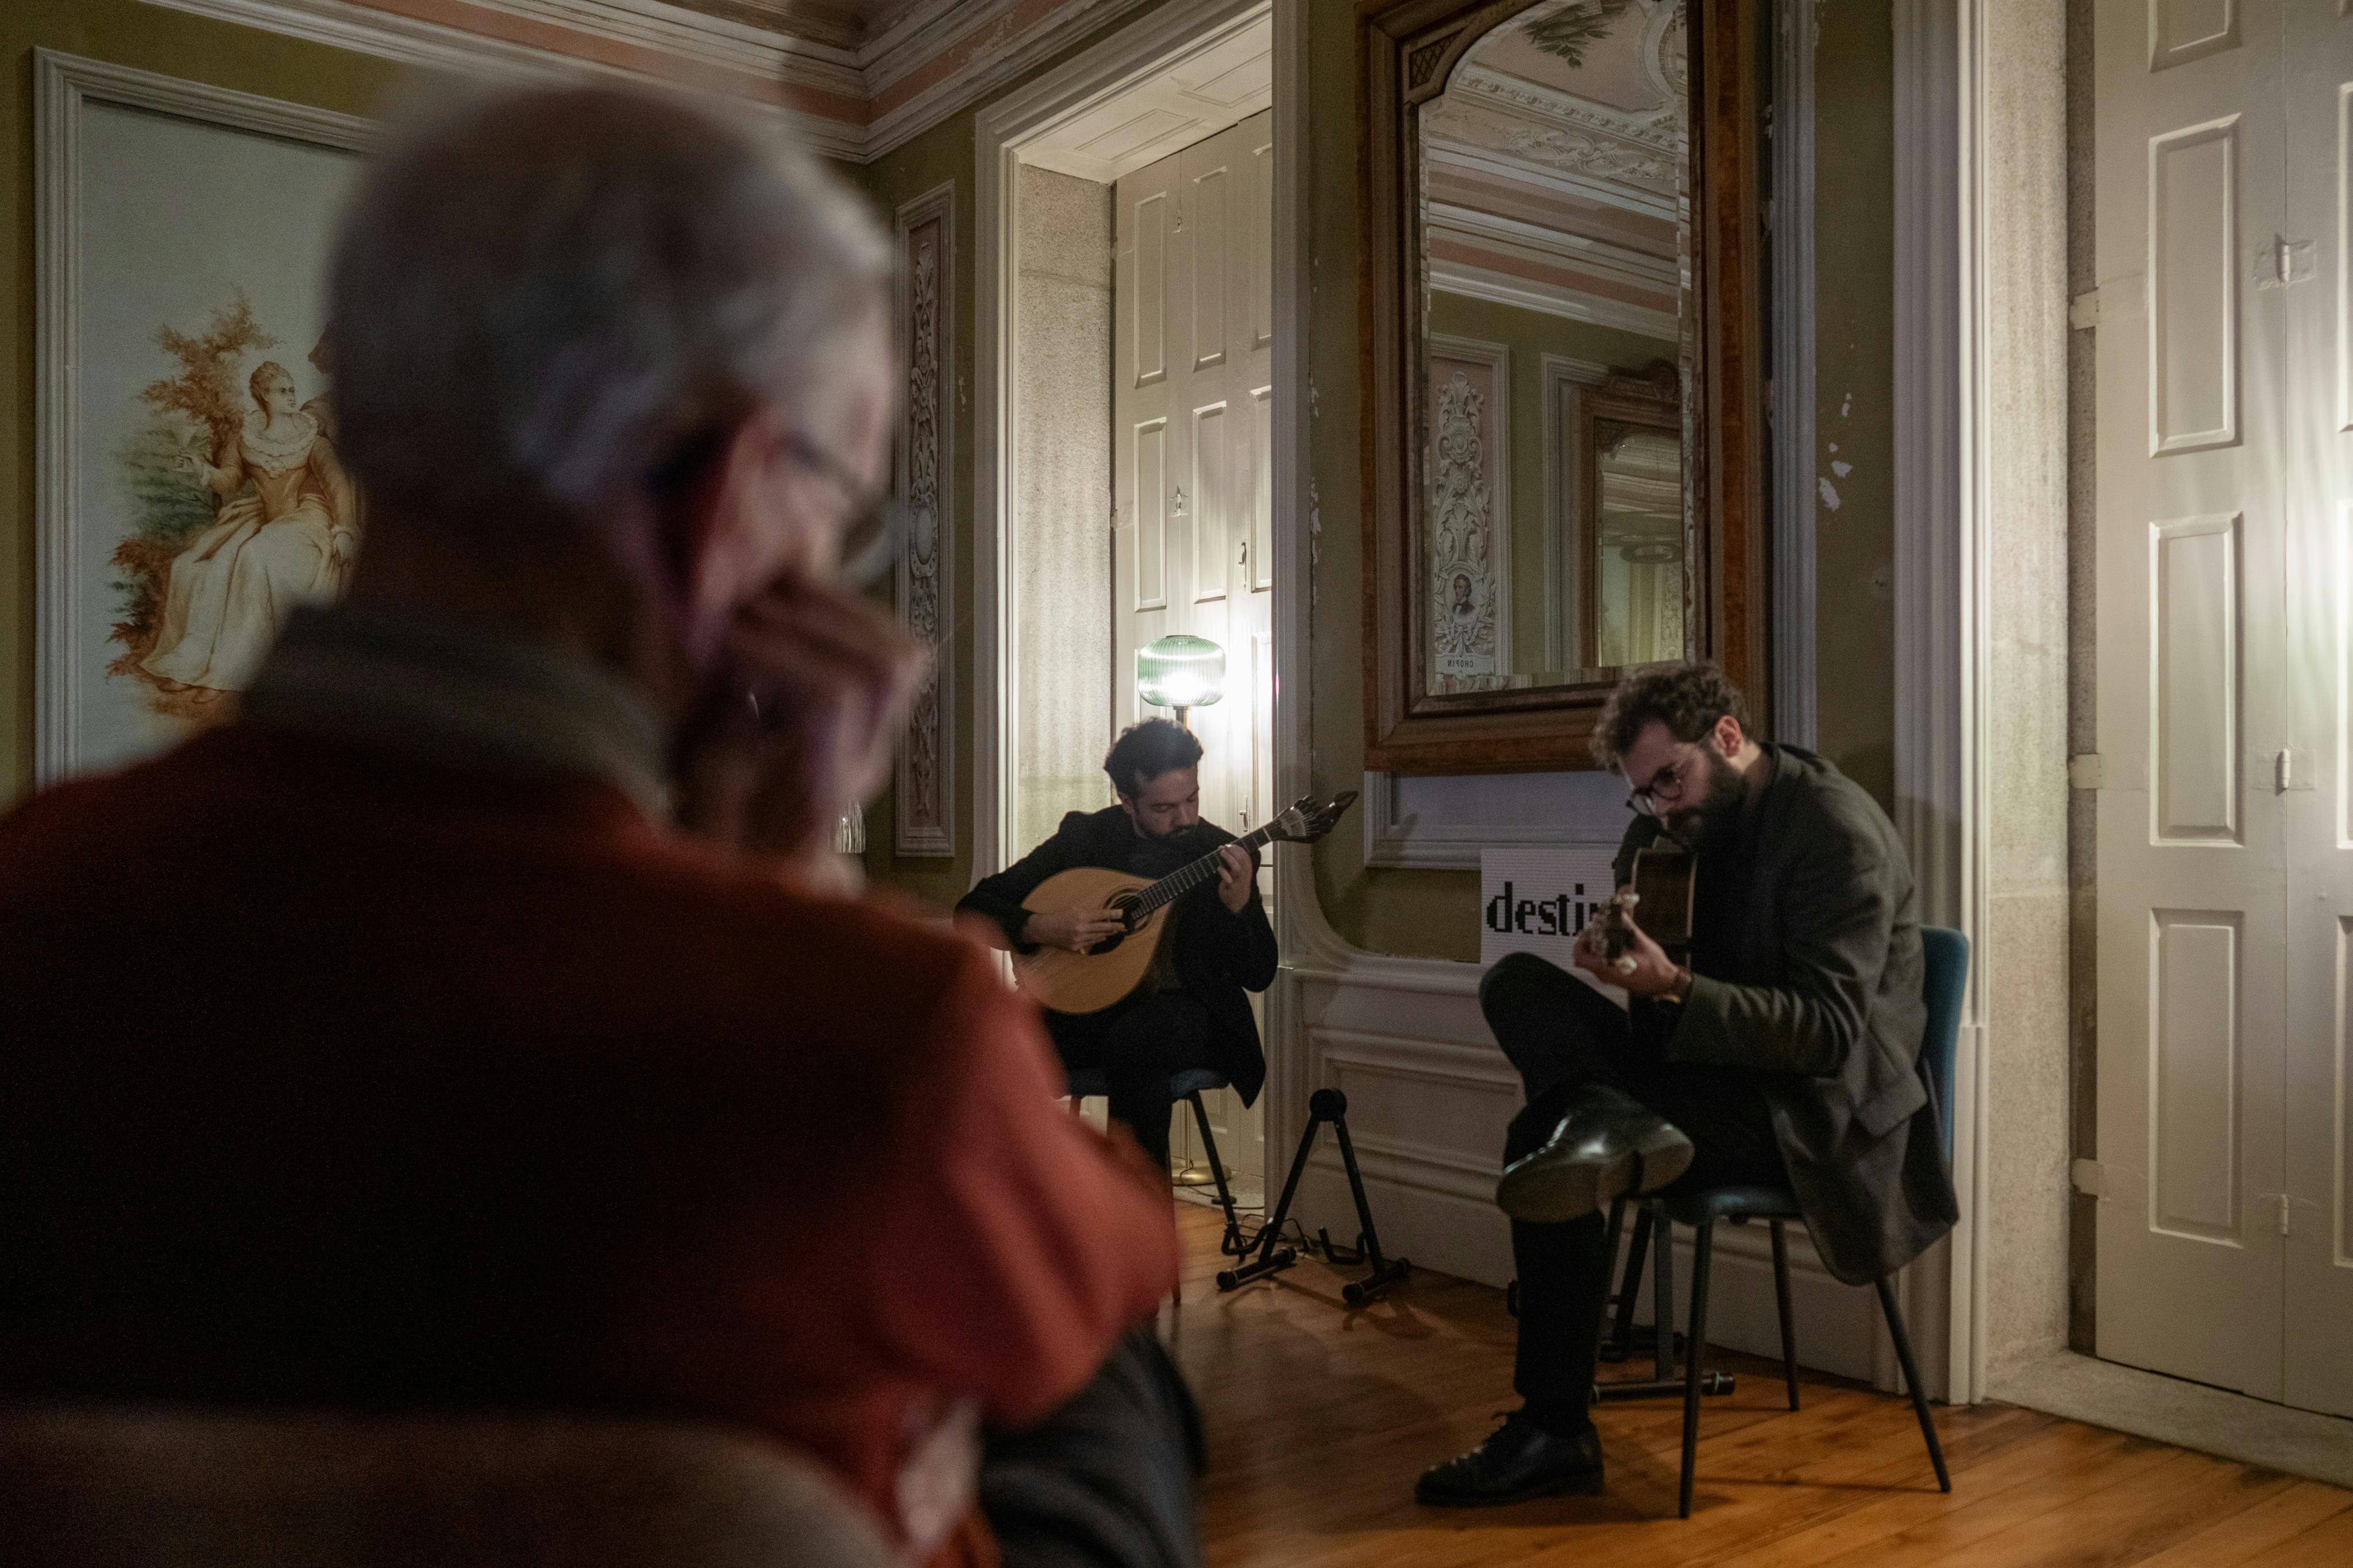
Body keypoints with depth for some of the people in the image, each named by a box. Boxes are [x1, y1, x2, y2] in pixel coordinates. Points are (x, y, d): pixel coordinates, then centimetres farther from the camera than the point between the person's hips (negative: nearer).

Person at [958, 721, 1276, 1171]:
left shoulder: (1223, 854, 1)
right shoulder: (1084, 838, 3)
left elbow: (1260, 976, -1)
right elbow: (973, 910, 3)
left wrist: (1239, 907, -20)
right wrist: (1040, 929, -17)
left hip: (1185, 1013, -1)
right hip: (1086, 1007, 2)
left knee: (1134, 1039, -37)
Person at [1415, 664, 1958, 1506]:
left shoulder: (1839, 830, -14)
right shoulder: (1713, 818, 11)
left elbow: (1830, 1032, -21)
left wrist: (1674, 989, -32)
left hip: (1820, 1111, -9)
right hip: (1734, 1072, 9)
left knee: (1549, 1129, -23)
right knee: (1513, 983, -10)